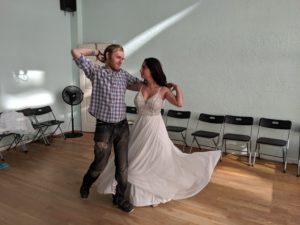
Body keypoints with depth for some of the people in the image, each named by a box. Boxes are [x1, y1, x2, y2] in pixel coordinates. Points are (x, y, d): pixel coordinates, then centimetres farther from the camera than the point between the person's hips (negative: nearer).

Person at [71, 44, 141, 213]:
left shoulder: (124, 75, 8)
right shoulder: (96, 71, -3)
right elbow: (75, 52, -10)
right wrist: (95, 52, 2)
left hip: (122, 126, 4)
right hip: (104, 127, -3)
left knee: (123, 165, 8)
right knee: (100, 164, 10)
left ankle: (121, 197, 28)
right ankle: (86, 185, 43)